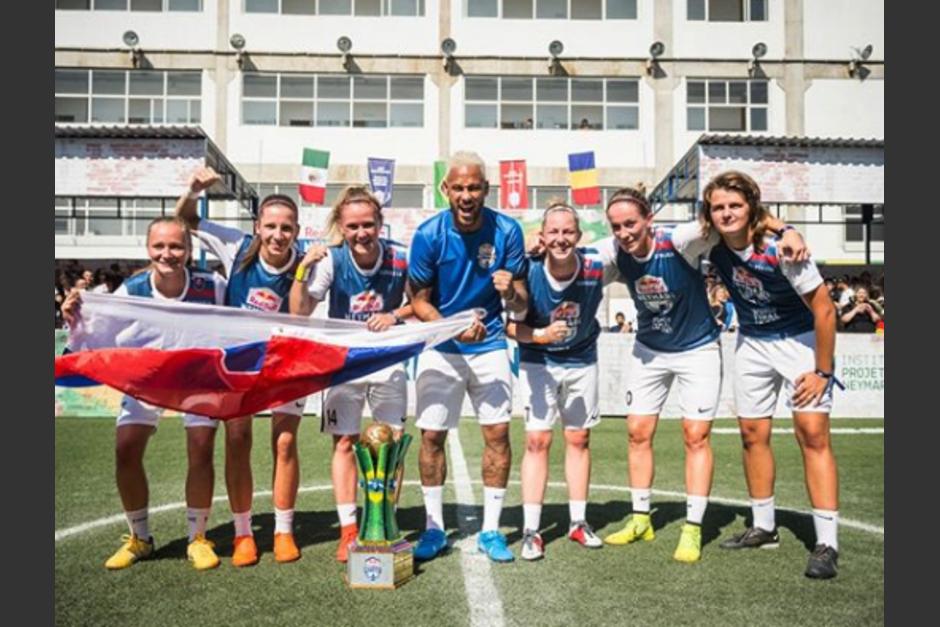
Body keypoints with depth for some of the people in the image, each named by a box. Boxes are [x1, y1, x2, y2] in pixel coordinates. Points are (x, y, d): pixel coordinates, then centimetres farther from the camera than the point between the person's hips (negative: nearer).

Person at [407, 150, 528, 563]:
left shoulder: (507, 231, -10)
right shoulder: (429, 234, -12)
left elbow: (521, 306, -8)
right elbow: (419, 302, -5)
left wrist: (510, 292, -31)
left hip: (489, 346, 1)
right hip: (441, 348, 0)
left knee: (498, 432, -2)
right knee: (432, 435, 1)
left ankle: (490, 531, 14)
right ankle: (434, 529, 18)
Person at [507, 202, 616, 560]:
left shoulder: (596, 267, -19)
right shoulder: (529, 273, -23)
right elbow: (511, 326, -16)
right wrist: (540, 335, -30)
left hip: (582, 361, 2)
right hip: (538, 362, -2)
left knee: (579, 439, 10)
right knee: (537, 440, -6)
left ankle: (578, 522, 23)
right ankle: (531, 531, 1)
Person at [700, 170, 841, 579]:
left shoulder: (780, 249, -28)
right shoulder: (713, 246, -14)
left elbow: (823, 309, -22)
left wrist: (823, 371, -18)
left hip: (800, 339, -5)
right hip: (751, 342, 6)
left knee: (812, 434, -13)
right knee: (752, 434, 8)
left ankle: (827, 543, -9)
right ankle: (764, 527, 22)